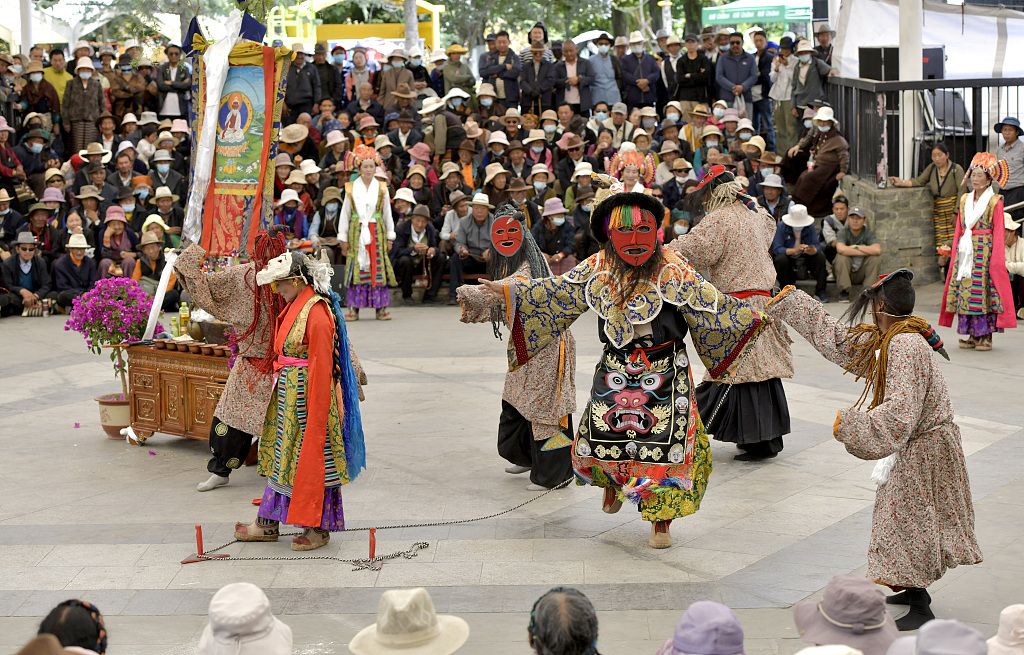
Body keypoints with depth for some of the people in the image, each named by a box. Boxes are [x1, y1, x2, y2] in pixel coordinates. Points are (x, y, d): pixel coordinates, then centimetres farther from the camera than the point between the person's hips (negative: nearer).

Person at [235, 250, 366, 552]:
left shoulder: (316, 315, -20)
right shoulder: (294, 306, 9)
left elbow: (321, 366, -21)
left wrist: (315, 412, -20)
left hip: (306, 395, -10)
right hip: (288, 393, 10)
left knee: (310, 460, 0)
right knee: (282, 457, 15)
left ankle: (318, 529, 12)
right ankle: (268, 524, 23)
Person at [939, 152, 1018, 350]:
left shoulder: (994, 202, -3)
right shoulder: (965, 200, 13)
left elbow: (998, 232, -6)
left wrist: (995, 258, -11)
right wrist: (956, 250, 8)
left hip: (985, 251, -5)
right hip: (965, 250, 5)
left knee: (984, 291, -5)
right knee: (964, 291, 2)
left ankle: (985, 337, 1)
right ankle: (970, 335, 8)